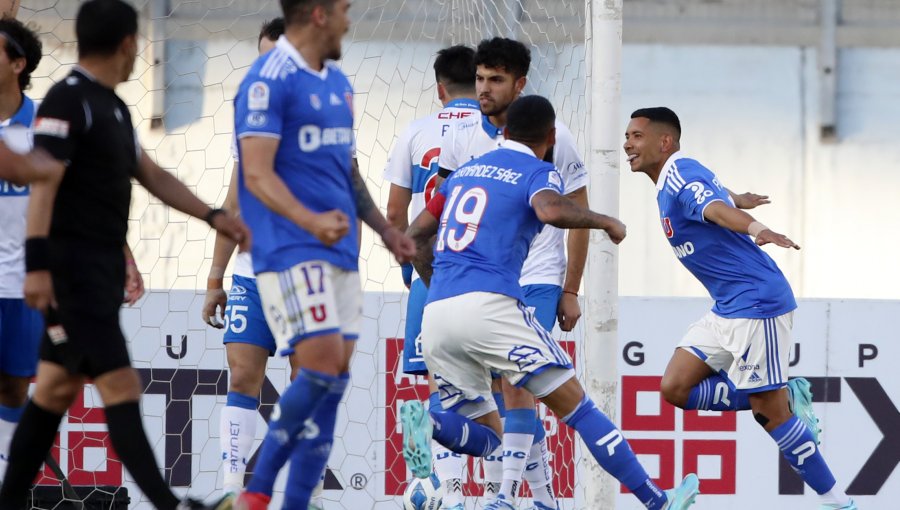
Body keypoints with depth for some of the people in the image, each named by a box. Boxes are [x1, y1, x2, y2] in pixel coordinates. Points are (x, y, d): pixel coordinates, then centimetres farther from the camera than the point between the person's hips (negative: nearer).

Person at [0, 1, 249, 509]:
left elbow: (151, 174, 26)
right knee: (121, 386, -12)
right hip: (74, 267, -10)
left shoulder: (113, 107, 17)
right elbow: (44, 182, -19)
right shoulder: (68, 100, -12)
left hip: (103, 266, 10)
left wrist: (213, 215, 19)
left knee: (57, 390, 10)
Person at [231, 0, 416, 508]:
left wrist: (385, 229, 24)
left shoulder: (338, 83, 17)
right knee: (322, 368, -17)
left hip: (340, 250, 9)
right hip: (291, 251, -9)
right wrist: (311, 221, -30)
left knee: (334, 381, 3)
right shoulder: (269, 80, -10)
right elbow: (257, 173, -17)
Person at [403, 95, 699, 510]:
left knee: (484, 435, 11)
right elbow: (551, 210, -19)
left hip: (436, 314, 6)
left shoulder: (466, 171, 23)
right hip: (489, 305, -6)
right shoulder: (538, 172, 4)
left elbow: (416, 235, 26)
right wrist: (606, 222, -3)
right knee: (576, 406, 1)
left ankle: (427, 423, -20)